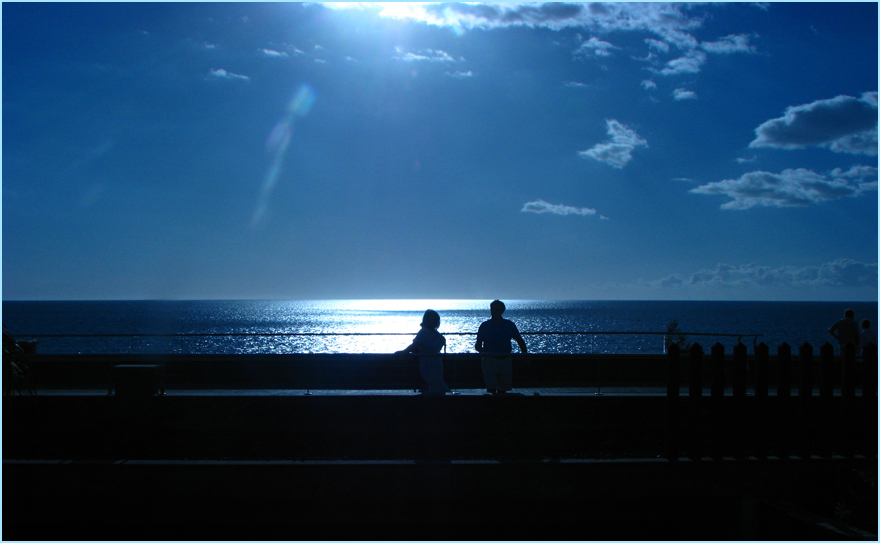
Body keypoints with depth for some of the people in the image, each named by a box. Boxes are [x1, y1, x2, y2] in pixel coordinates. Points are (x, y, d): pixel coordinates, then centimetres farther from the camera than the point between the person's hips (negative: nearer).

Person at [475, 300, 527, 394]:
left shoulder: (509, 325, 9)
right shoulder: (485, 326, 4)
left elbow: (519, 340, 13)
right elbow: (478, 345, 3)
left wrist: (524, 352, -3)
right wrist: (482, 351, -19)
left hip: (505, 361, 2)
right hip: (490, 360, -2)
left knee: (502, 389, 7)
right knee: (491, 389, -10)